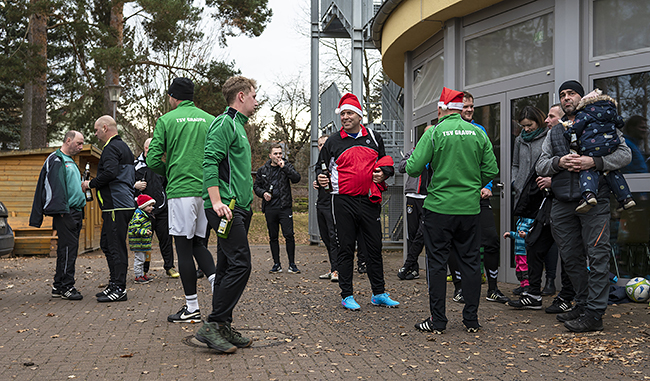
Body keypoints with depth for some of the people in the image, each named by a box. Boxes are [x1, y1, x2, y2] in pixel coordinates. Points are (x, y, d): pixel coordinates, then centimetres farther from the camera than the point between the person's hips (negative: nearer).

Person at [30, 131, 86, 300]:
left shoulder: (70, 162, 24)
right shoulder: (56, 160, -7)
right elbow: (56, 188, -17)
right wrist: (62, 210, -23)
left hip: (75, 212, 10)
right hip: (65, 213, -10)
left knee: (68, 249, 10)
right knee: (68, 249, -10)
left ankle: (59, 286, 16)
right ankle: (66, 287, -5)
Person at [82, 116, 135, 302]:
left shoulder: (112, 148, -10)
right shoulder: (124, 147, 22)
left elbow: (110, 173, -25)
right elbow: (131, 175, 26)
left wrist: (91, 184, -10)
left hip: (116, 206, -10)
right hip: (124, 204, 10)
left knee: (116, 247, -7)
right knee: (106, 244, 15)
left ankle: (119, 289, -4)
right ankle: (114, 284, 19)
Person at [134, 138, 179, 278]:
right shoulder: (135, 166, 1)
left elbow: (167, 185, 24)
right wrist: (135, 186, -16)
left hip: (162, 210, 4)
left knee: (166, 238, 4)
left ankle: (169, 267, 14)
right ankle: (143, 271, 13)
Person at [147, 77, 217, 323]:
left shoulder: (166, 120, 0)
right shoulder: (210, 120, 10)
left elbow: (153, 160, -4)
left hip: (180, 190, -4)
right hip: (207, 190, 4)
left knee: (184, 249, 2)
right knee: (198, 243, 18)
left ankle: (192, 308, 6)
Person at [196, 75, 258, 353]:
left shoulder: (237, 126, 24)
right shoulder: (224, 124, -7)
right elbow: (210, 163, -18)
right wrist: (217, 201, -25)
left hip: (237, 208, 10)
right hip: (226, 208, -10)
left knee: (227, 268, 9)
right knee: (239, 264, -15)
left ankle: (223, 328, 13)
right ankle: (212, 326, -11)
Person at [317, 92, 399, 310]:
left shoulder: (373, 138, 11)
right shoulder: (333, 142, 5)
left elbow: (386, 163, 19)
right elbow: (323, 169, 11)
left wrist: (383, 173, -2)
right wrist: (323, 180, -11)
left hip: (369, 201, 2)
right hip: (344, 202, -2)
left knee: (374, 248, 7)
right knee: (346, 249, 3)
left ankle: (379, 293, 18)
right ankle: (347, 295, 12)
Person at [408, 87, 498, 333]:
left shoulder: (434, 132, -7)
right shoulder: (478, 133, 4)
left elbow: (413, 168, -11)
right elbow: (491, 170, 4)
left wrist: (410, 161, 12)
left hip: (439, 207, -3)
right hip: (470, 207, 4)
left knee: (437, 262, 4)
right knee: (470, 261, 11)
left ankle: (437, 321, 8)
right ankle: (472, 319, 15)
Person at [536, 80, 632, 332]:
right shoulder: (554, 132, 20)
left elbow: (625, 154, -1)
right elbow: (540, 166, 13)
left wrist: (594, 162, -15)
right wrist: (559, 162, -8)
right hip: (562, 204, 5)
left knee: (597, 256, -6)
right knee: (571, 257, 9)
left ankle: (594, 314, -4)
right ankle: (582, 305, 22)